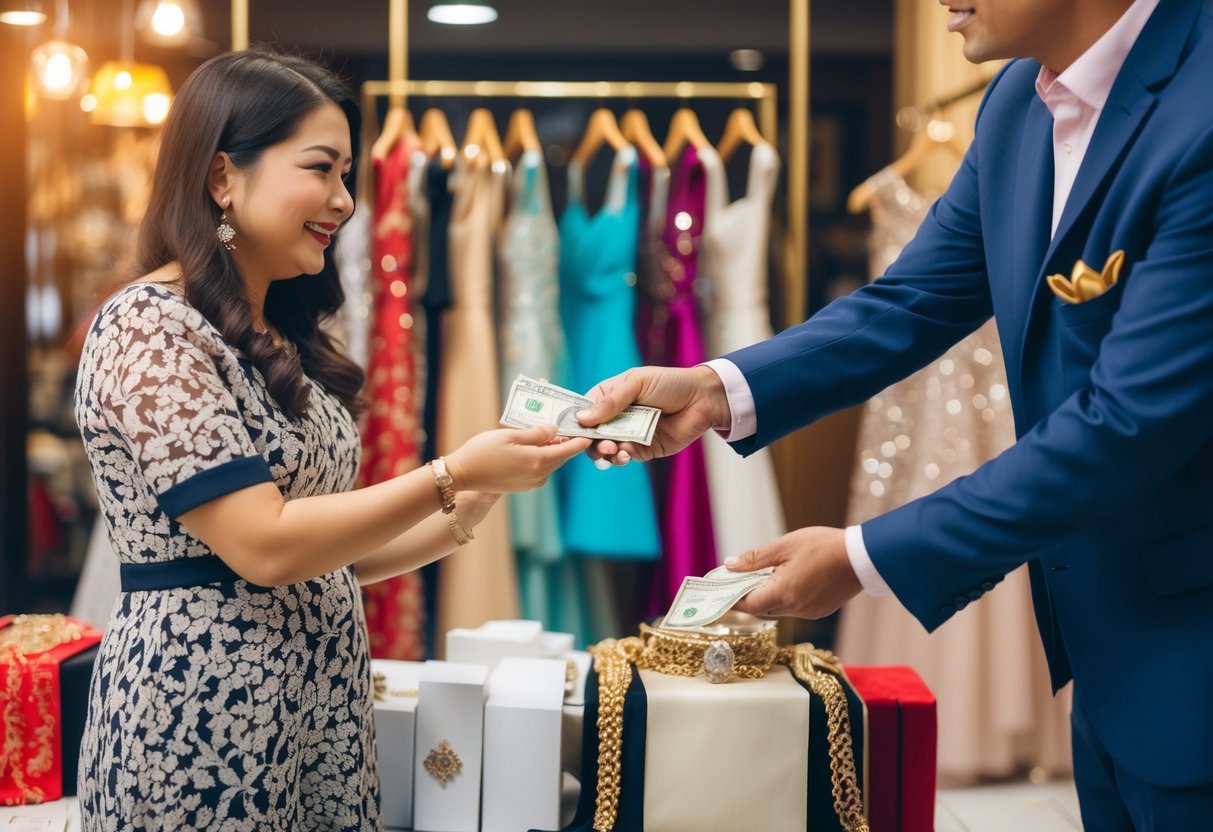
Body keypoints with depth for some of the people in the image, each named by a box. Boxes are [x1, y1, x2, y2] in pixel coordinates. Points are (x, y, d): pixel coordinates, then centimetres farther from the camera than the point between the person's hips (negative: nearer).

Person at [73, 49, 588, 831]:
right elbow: (265, 547, -21)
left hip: (320, 705, 8)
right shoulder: (148, 329, -15)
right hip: (203, 716, -8)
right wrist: (452, 474, -18)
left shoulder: (282, 340, 11)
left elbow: (324, 557, 11)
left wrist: (461, 518, -1)